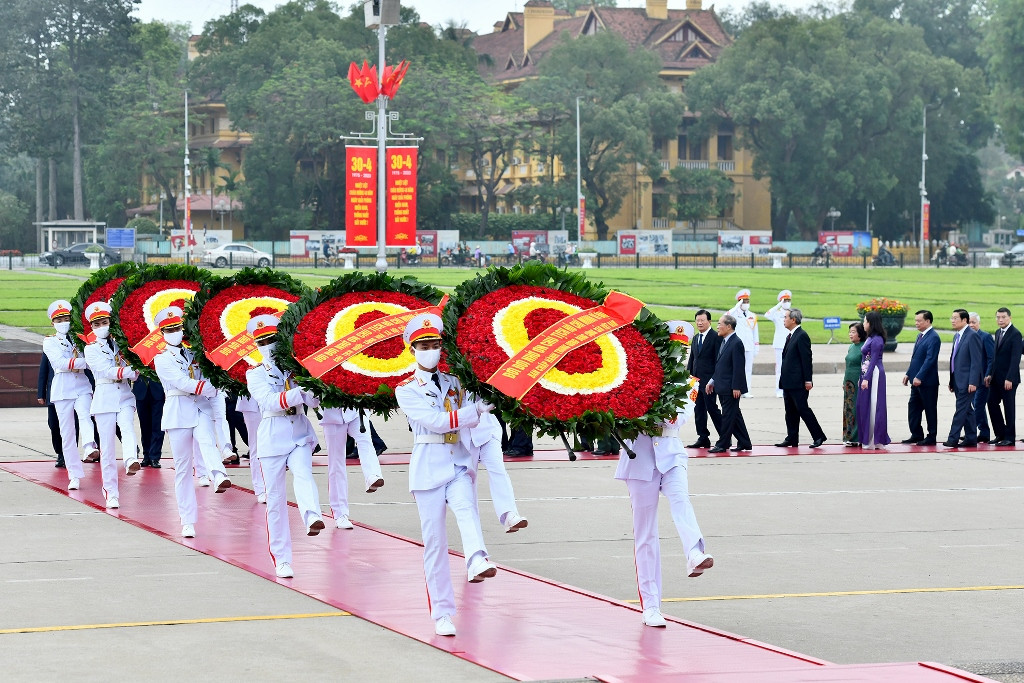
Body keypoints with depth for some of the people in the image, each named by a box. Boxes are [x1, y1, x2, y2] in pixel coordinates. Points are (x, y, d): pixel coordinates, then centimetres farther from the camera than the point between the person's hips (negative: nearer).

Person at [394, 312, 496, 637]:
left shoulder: (454, 383, 15)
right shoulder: (406, 389, 2)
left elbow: (473, 416, 6)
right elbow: (436, 421, -11)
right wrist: (473, 412, -10)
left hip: (459, 463, 2)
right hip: (428, 467, -2)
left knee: (466, 508, -30)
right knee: (434, 541, -1)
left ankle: (477, 562, -55)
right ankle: (442, 613, 4)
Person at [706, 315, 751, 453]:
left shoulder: (736, 343, -15)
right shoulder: (724, 342, 14)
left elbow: (738, 367, -18)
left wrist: (736, 387, -20)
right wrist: (712, 381, 18)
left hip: (730, 388, -10)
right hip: (723, 387, 10)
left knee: (728, 416, -3)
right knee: (735, 415, 13)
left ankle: (722, 444, 2)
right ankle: (744, 443, 19)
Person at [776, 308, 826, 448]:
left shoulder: (802, 336, -13)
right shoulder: (790, 336, 16)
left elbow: (807, 358, -16)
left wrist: (808, 380, -19)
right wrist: (783, 380, 17)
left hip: (798, 383, -10)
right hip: (788, 382, 10)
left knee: (802, 409, -7)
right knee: (790, 411, 10)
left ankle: (818, 436, 0)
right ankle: (792, 439, 13)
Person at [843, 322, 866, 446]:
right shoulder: (851, 347, 14)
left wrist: (862, 381, -19)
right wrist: (845, 382, 18)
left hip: (859, 382, -8)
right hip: (849, 383, 8)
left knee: (858, 409, -5)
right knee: (849, 409, 8)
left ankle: (857, 438, -3)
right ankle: (850, 437, 12)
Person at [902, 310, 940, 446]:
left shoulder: (933, 338, -16)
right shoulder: (920, 336, 14)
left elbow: (930, 359, -22)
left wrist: (919, 377, -24)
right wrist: (908, 373, 14)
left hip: (927, 381, -9)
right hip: (917, 380, 9)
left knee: (930, 410, 1)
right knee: (913, 408, 11)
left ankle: (931, 438, 7)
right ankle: (916, 435, 20)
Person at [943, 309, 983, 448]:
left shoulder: (972, 336, -12)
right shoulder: (957, 336, 16)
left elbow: (976, 361, -16)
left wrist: (973, 382, -20)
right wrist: (952, 381, 19)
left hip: (967, 381, -9)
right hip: (958, 381, 9)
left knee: (961, 409, -10)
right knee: (967, 410, 12)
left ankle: (953, 439, -13)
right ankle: (971, 439, 15)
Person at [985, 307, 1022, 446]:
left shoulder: (1015, 334, -12)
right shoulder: (998, 333, 13)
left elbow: (1015, 358, -18)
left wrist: (1009, 379, -22)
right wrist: (990, 374, 11)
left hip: (1008, 378, -8)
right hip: (996, 377, 8)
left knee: (1009, 407, 0)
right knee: (992, 404, 8)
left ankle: (1009, 437, 8)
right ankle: (1000, 434, 18)